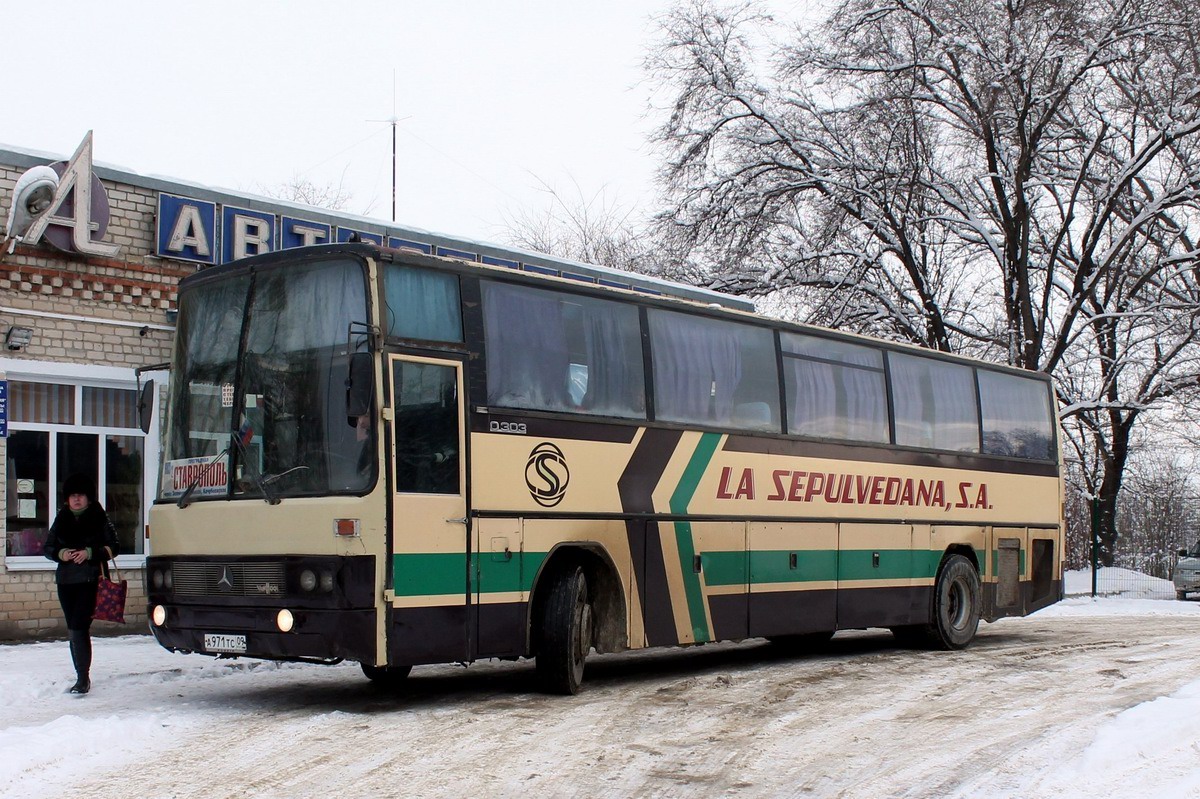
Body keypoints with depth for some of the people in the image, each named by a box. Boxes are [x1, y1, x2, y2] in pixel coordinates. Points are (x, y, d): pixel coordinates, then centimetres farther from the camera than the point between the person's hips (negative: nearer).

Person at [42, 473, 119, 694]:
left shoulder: (99, 518, 0)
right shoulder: (61, 519, 12)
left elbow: (112, 548, -1)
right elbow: (48, 548, 15)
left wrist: (90, 553, -15)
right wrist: (61, 554, -6)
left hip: (90, 581, -5)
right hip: (65, 581, 5)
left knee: (79, 628, -15)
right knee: (73, 630, 9)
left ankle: (83, 678, -13)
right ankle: (82, 677, 17)